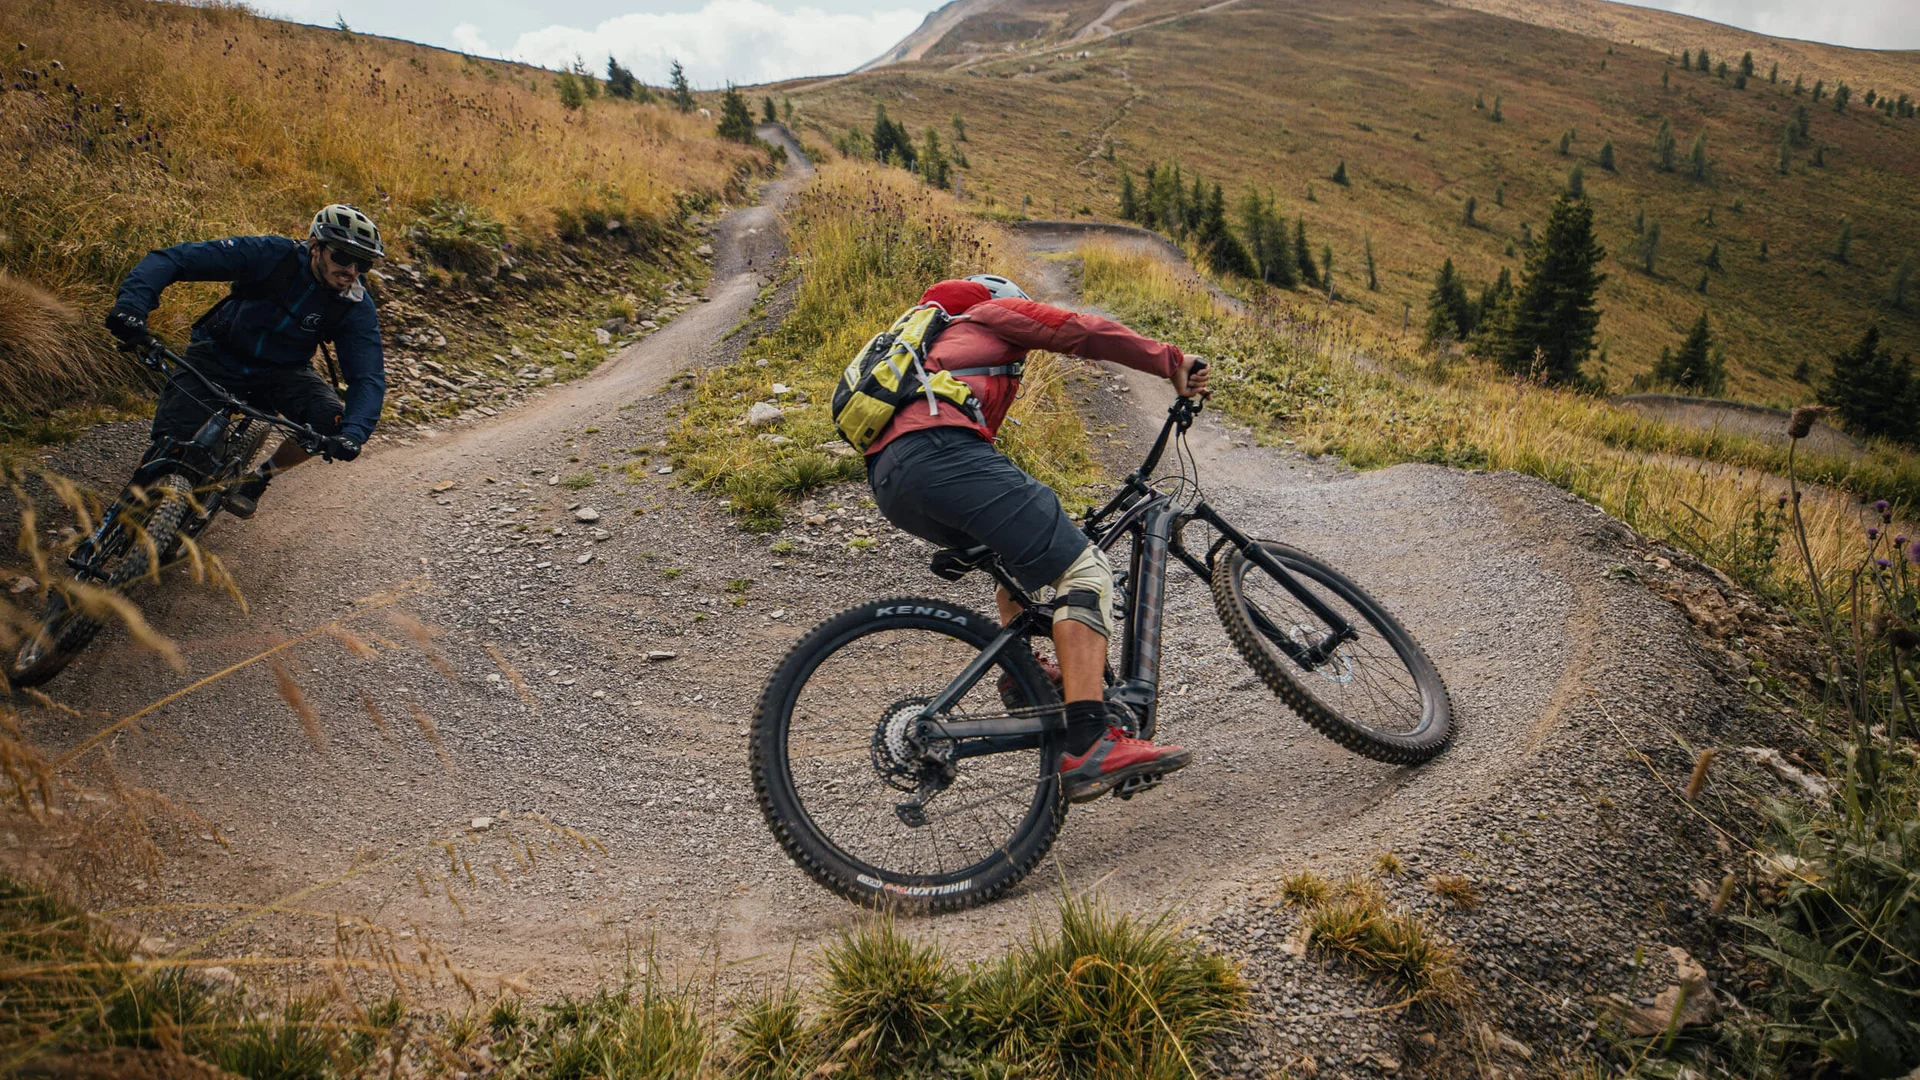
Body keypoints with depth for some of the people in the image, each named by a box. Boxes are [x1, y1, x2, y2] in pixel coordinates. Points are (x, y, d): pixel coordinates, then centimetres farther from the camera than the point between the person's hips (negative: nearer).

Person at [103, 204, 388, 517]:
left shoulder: (357, 307, -18)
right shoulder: (271, 254, -22)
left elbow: (369, 376, -25)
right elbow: (172, 259, -22)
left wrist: (353, 432, -44)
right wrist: (132, 303, -40)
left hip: (282, 372, 2)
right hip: (219, 357, -1)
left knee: (331, 423, -28)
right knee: (170, 445, -20)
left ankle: (258, 478, 2)